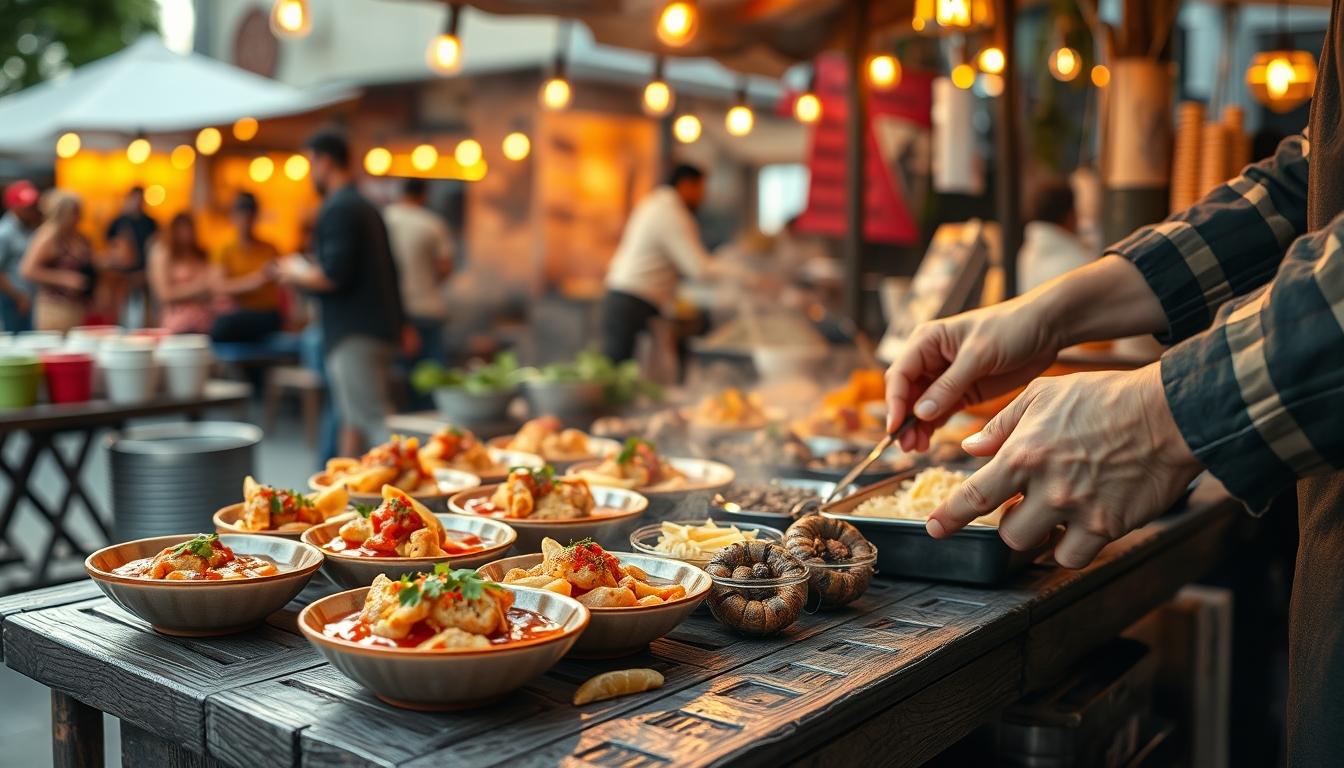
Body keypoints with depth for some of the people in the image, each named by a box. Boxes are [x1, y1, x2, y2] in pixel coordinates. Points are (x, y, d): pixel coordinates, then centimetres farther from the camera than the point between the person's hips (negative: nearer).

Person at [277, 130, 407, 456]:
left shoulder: (338, 209, -12)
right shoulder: (366, 206, 19)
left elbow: (334, 276, -21)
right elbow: (387, 270, 23)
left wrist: (297, 273, -2)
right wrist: (400, 323, 28)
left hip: (354, 336, -10)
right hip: (379, 328, 10)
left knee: (372, 420, -12)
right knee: (353, 419, 16)